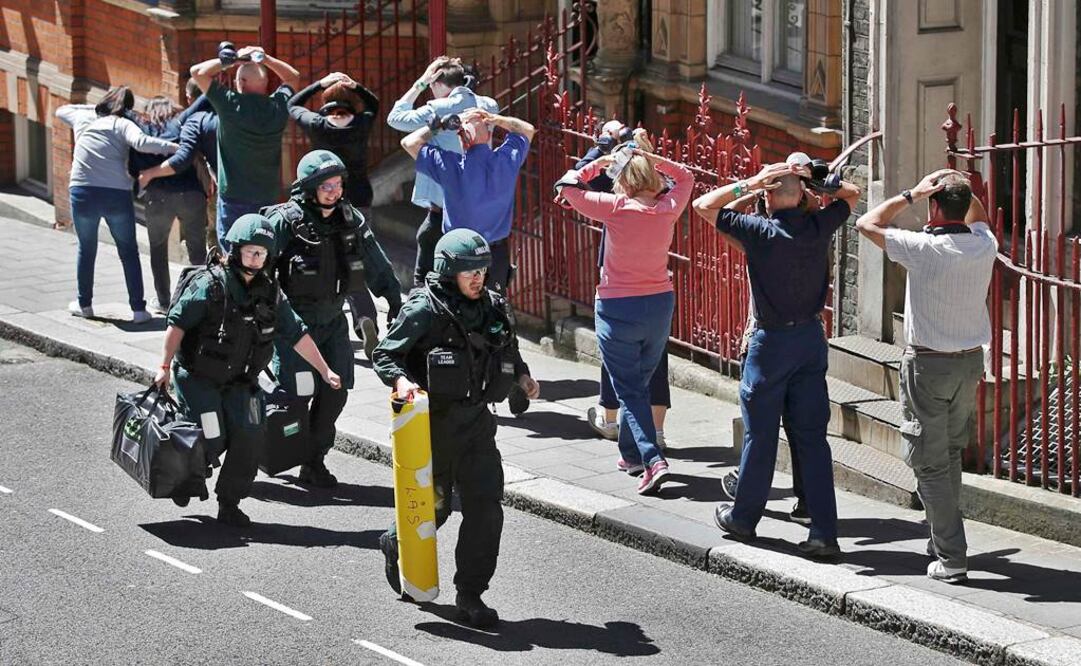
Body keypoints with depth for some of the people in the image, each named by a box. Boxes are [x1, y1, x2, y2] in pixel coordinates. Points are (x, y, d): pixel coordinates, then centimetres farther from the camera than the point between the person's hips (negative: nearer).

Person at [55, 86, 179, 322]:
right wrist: (177, 148, -16)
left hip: (82, 193, 2)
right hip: (117, 194, -2)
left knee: (86, 248, 21)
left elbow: (61, 110, 36)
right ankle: (138, 309, 4)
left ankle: (84, 304, 30)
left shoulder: (83, 118, 14)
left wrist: (94, 108, 36)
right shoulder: (122, 124, 2)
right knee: (128, 252, 9)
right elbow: (141, 143, -18)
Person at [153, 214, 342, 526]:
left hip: (239, 381, 5)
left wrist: (325, 371, 8)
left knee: (251, 434, -12)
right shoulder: (211, 284, -16)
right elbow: (177, 323, -14)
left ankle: (230, 503, 4)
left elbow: (296, 334, 8)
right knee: (212, 441, -11)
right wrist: (165, 366, -15)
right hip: (198, 379, -5)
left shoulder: (269, 293, 1)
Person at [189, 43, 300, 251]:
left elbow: (197, 71, -6)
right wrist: (265, 58, 8)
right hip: (269, 199, 4)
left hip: (234, 198, -4)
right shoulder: (277, 106, -3)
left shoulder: (231, 105, -15)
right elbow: (293, 76, 18)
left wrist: (231, 59, 0)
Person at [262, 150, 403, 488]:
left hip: (333, 319, 5)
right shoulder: (286, 221, -14)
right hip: (294, 319, -5)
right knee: (296, 393, -8)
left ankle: (315, 460, 13)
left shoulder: (351, 221, 3)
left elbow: (378, 267, 14)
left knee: (335, 391, 0)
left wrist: (396, 304, 17)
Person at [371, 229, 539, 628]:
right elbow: (384, 354, -9)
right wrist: (401, 379, -27)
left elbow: (508, 350, 23)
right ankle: (396, 544, 43)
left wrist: (522, 375, 6)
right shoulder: (424, 311, -13)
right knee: (433, 506, 10)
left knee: (485, 507, -4)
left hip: (476, 423, 4)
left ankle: (470, 595, 6)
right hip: (434, 423, -4)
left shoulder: (493, 308, 5)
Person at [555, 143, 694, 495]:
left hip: (618, 309, -5)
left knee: (629, 389, -1)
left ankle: (652, 459, -15)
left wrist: (600, 162, 4)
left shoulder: (616, 207, -15)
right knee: (639, 383, 21)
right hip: (660, 306, 5)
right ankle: (631, 453, 31)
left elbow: (567, 186, -6)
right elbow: (685, 176, 17)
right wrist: (648, 158, 7)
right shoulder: (668, 208, -4)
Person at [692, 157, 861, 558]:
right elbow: (851, 194, 17)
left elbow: (703, 205, -6)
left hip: (771, 341, -4)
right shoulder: (819, 227, -3)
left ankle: (743, 517, 24)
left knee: (760, 434, 9)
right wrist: (816, 182, 2)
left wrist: (749, 183, -7)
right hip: (812, 337, 4)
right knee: (811, 435, 5)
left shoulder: (759, 231, -15)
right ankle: (824, 532, 1)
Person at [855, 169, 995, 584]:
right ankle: (943, 540, 29)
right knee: (951, 454, 21)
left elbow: (867, 223, -7)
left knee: (929, 462, 0)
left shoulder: (924, 248, -19)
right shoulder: (984, 246, -3)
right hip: (971, 362, 6)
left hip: (929, 364, -6)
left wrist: (912, 195, -4)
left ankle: (951, 559, -5)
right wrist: (961, 188, 9)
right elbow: (978, 217, 23)